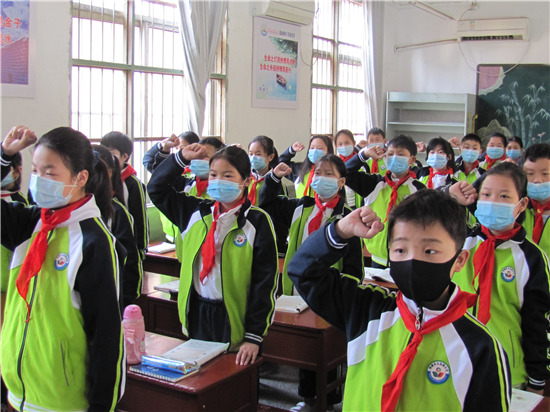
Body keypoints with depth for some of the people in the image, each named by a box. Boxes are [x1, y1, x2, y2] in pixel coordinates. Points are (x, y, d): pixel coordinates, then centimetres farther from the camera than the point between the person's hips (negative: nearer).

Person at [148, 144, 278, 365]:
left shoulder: (257, 221, -11)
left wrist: (254, 335, -15)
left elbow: (266, 281, -12)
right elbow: (156, 189, 15)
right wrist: (181, 158, 3)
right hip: (197, 313, 5)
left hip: (234, 319, -5)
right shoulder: (197, 212, 5)